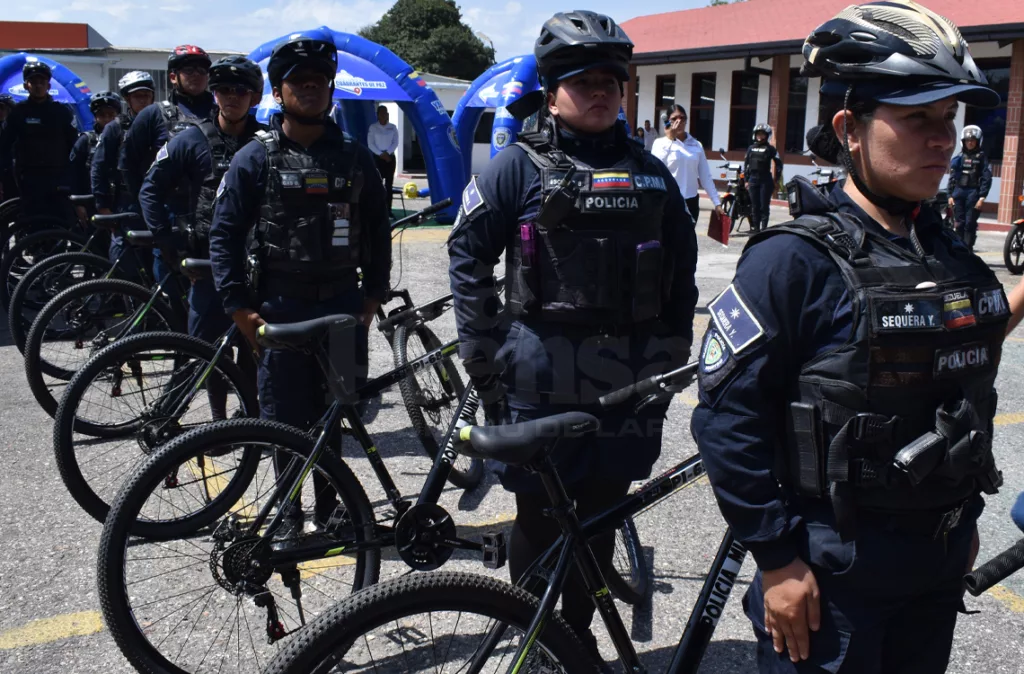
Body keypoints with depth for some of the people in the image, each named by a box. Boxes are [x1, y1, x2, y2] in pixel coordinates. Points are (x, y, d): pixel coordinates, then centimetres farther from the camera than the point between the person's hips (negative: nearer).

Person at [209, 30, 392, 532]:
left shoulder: (354, 157, 6)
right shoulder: (256, 158, -2)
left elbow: (377, 230, 11)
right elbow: (225, 233, -2)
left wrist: (374, 293, 6)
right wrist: (238, 306, -8)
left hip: (342, 304, 2)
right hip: (280, 307, -2)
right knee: (285, 418, 5)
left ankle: (328, 509, 25)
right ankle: (289, 514, 20)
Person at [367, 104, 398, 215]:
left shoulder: (393, 127, 8)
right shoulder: (373, 127, 2)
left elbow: (395, 143, 3)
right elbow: (370, 144, -3)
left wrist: (387, 153, -12)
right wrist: (381, 154, -12)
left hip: (390, 158, 2)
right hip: (377, 157, -2)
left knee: (389, 184, 1)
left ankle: (388, 210, 3)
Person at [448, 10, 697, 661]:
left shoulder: (651, 174, 10)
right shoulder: (520, 166, -1)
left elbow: (681, 272, 14)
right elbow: (469, 256, -2)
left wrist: (673, 357, 11)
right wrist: (486, 359, -5)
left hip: (626, 384, 4)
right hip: (541, 382, -3)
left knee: (600, 520, 14)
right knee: (539, 521, 8)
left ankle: (579, 633, 33)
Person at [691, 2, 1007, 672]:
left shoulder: (952, 256, 4)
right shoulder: (795, 260, -19)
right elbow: (727, 419, -20)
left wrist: (965, 516, 18)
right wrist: (778, 559, -18)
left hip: (940, 561, 7)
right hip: (832, 569, -7)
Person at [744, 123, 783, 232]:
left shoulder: (770, 149, -1)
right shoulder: (751, 148, 12)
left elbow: (778, 163, -1)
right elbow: (746, 164, 15)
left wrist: (776, 179, -5)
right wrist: (746, 180, 10)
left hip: (765, 180, -4)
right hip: (753, 179, 4)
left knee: (764, 205, -4)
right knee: (754, 206, 7)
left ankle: (764, 227, -2)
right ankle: (755, 227, 13)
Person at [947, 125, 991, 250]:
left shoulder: (981, 157, 2)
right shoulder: (959, 158, 12)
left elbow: (986, 178, -4)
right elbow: (952, 178, 14)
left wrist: (982, 197, -12)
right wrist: (950, 195, 7)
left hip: (973, 193, -4)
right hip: (958, 192, 4)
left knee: (970, 224, -6)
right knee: (959, 223, 5)